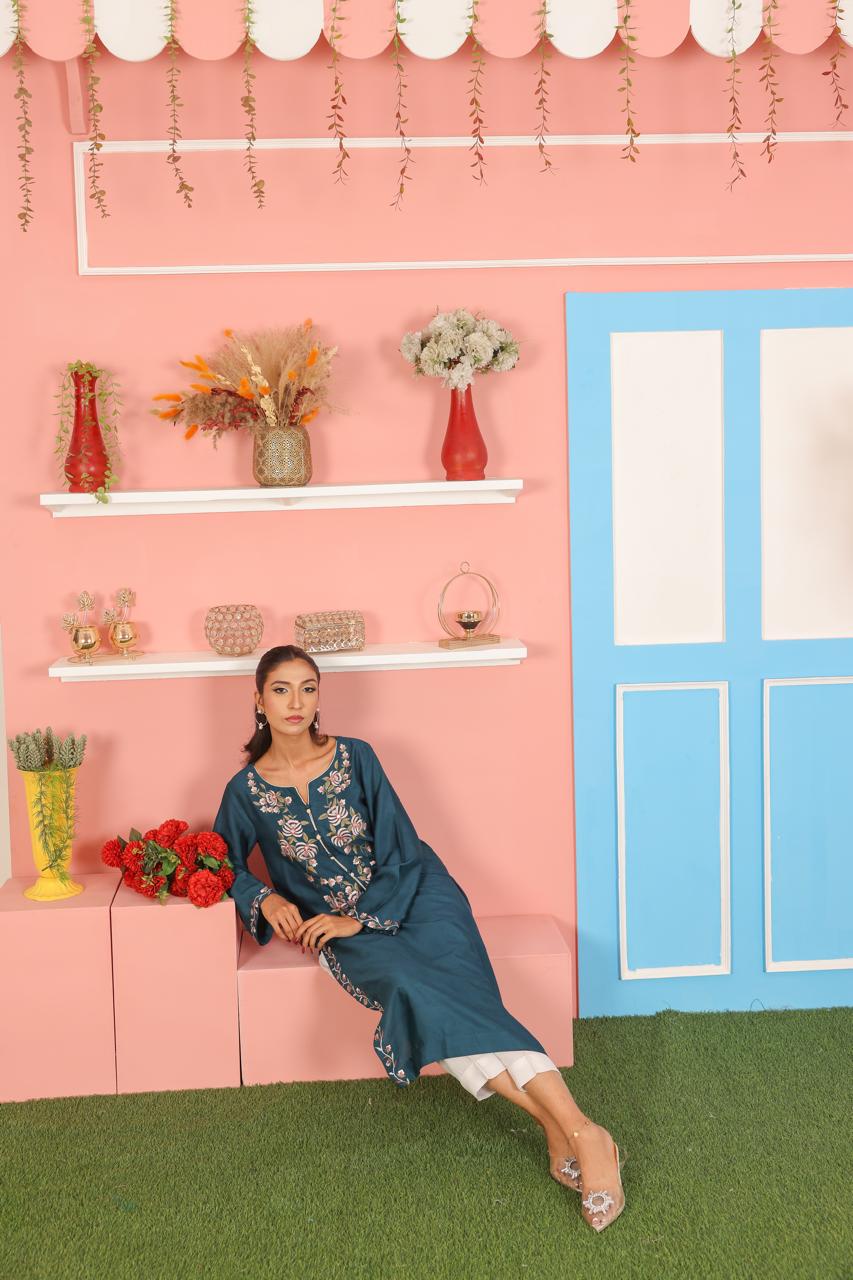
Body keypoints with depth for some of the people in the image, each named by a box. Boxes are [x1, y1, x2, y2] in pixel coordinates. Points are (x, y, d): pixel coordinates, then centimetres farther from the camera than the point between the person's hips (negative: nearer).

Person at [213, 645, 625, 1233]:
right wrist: (266, 900, -4)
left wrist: (358, 917, -12)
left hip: (412, 896, 0)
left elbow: (401, 853, -1)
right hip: (339, 927, 0)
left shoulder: (355, 757, -1)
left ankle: (581, 1133, -36)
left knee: (454, 985, -30)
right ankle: (555, 1125, -31)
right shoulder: (245, 790, 2)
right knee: (408, 986, -31)